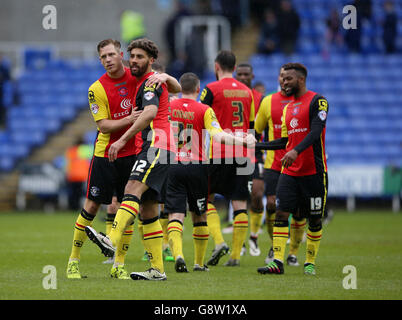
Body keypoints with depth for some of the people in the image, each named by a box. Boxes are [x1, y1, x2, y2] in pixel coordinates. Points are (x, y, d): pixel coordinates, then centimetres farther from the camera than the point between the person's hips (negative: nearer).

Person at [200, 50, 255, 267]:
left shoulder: (212, 89, -5)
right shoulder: (247, 92, 12)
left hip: (219, 153, -4)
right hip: (242, 154, 4)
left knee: (206, 197, 8)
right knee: (240, 204, 3)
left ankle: (219, 242, -9)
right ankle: (236, 254, 1)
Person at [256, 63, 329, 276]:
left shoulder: (317, 101, -6)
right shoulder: (288, 108, 17)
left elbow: (315, 132, -19)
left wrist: (296, 151, -32)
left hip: (314, 172, -6)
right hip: (289, 172, 6)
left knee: (314, 219, 3)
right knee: (281, 213, -8)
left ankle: (310, 262, 16)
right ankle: (277, 262, -12)